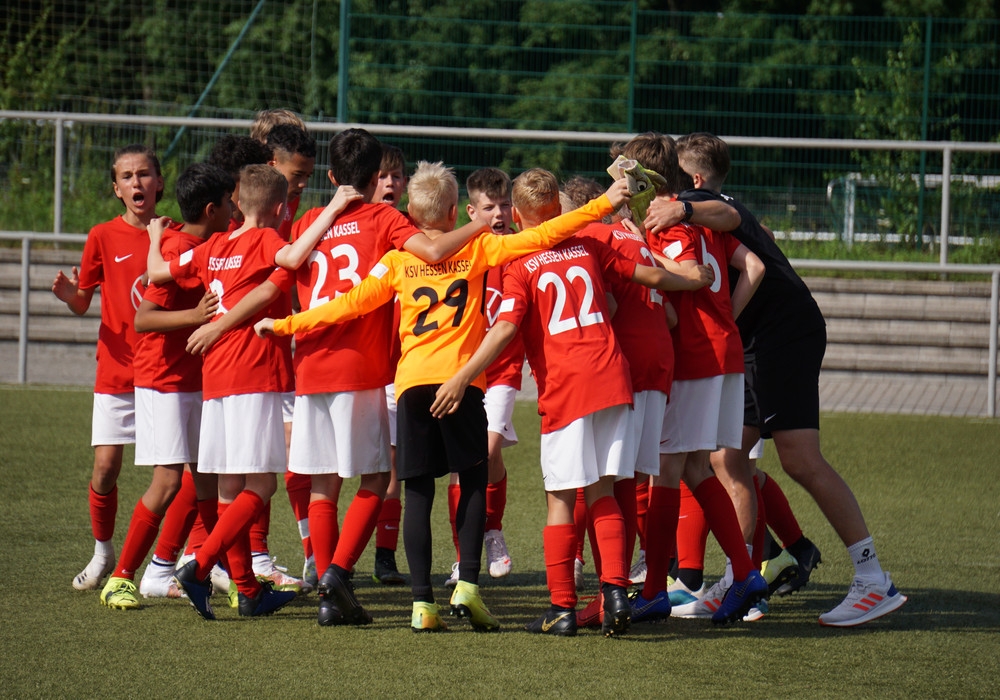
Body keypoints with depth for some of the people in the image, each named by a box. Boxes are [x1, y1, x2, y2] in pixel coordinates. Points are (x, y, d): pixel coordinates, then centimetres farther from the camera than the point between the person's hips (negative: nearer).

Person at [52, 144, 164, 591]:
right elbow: (83, 304, 4)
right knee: (105, 466, -5)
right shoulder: (103, 237, 1)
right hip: (117, 370, 0)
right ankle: (102, 553, 16)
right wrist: (69, 295, -17)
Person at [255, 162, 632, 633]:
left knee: (418, 492, 3)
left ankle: (423, 601, -5)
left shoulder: (397, 259, 10)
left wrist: (285, 325, 17)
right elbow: (539, 237, 2)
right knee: (473, 480, 11)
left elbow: (353, 303, 8)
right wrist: (600, 206, 3)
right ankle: (467, 585, -5)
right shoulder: (477, 249, 8)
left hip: (411, 382, 1)